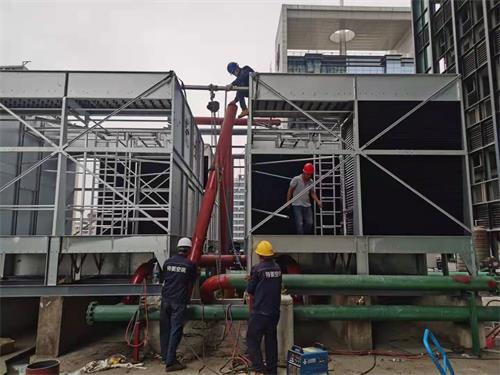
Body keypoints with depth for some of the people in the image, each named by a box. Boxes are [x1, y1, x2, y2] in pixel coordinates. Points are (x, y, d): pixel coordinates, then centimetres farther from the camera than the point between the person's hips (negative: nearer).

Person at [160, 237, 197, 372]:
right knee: (175, 331, -1)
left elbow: (164, 280, 15)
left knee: (165, 330, 13)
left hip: (166, 299, 4)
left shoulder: (167, 262, 5)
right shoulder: (190, 264, -4)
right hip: (179, 301, -4)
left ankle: (166, 357, 24)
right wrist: (187, 298, 21)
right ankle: (170, 362, 0)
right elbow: (191, 284, 5)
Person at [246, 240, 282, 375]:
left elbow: (250, 291, -9)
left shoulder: (257, 269, -15)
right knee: (271, 340, 17)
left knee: (253, 340, 5)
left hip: (259, 312, -6)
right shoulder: (277, 268, 3)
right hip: (274, 311, 6)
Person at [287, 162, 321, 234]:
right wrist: (288, 202, -4)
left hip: (307, 205, 5)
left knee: (309, 223, 5)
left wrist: (318, 201, -3)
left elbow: (312, 193, 11)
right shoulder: (296, 179, -11)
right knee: (299, 224, -9)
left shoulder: (311, 182, 4)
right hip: (297, 205, -5)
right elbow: (290, 191, -5)